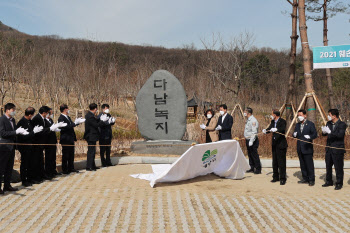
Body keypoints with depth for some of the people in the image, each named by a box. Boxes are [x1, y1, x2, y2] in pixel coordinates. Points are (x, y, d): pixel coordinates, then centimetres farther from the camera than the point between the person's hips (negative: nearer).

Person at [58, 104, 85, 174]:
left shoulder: (68, 117, 15)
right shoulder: (61, 118, -15)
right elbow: (65, 127, -25)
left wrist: (78, 122, 12)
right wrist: (75, 123, -24)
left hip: (71, 139, 9)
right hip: (66, 140, -9)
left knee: (71, 155, 13)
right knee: (65, 155, 0)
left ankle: (71, 168, 22)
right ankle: (65, 170, 8)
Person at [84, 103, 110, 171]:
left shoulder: (89, 115, 10)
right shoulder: (91, 117, -21)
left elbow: (95, 121, 13)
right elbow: (96, 125, -21)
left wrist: (101, 119, 4)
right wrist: (103, 121, -12)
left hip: (91, 136, 11)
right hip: (91, 137, -11)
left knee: (92, 151, 17)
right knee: (91, 151, -5)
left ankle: (92, 165, 25)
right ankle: (89, 167, 1)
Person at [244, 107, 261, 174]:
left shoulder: (253, 120, -17)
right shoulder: (248, 120, 14)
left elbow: (254, 132, -23)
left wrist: (251, 141, -27)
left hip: (252, 141, -10)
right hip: (248, 140, 10)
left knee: (254, 155, -6)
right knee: (250, 154, 13)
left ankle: (258, 169, 1)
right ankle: (252, 168, 22)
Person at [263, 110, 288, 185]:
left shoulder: (282, 121, -13)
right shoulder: (273, 122, 10)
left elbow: (283, 129, -30)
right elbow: (270, 128, 4)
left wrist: (276, 130, -49)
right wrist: (265, 130, -18)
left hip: (281, 144, -8)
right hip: (274, 144, 8)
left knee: (281, 162, -4)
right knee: (274, 162, 15)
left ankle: (283, 179, 3)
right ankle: (276, 177, 26)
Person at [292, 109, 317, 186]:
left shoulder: (310, 124, -5)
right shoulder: (297, 125, 14)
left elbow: (315, 134, -11)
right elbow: (294, 135, 16)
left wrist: (310, 137, -32)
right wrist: (294, 135, -9)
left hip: (307, 148, -6)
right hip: (300, 148, 6)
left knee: (309, 164, -4)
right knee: (302, 165, 10)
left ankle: (311, 180, 3)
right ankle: (305, 179, 19)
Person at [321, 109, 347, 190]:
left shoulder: (342, 124, -10)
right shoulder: (329, 123, 10)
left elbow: (340, 135, -23)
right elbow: (325, 134, 13)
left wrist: (330, 132, -29)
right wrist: (324, 132, -9)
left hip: (337, 149, -7)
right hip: (329, 149, 7)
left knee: (338, 168, -1)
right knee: (328, 166, 15)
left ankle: (339, 184, 9)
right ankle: (329, 181, 27)